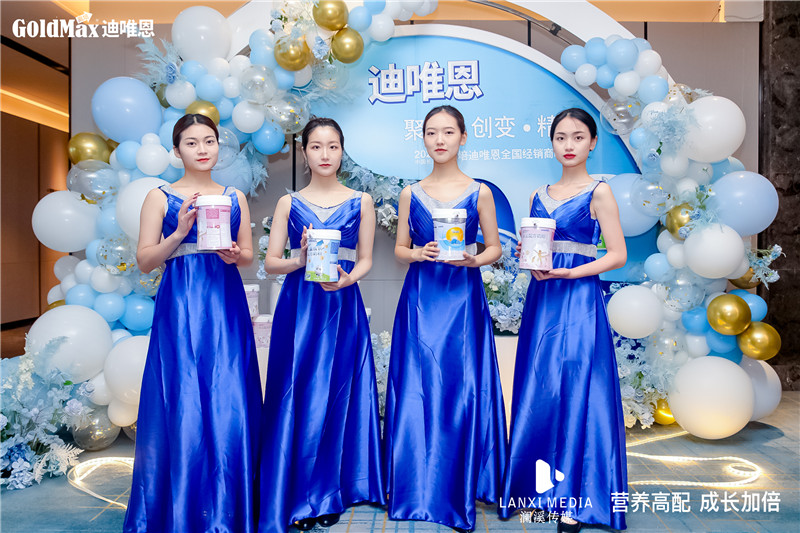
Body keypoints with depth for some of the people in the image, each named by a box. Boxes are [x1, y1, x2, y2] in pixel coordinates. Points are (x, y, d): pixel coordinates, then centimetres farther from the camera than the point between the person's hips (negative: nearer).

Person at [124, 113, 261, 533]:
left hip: (226, 308, 3)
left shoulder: (235, 197, 13)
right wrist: (181, 232, -13)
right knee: (182, 404, -1)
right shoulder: (161, 196, 5)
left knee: (228, 403, 2)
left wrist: (234, 254, -7)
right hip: (180, 308, -2)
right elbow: (144, 260, 1)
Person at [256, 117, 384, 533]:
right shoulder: (289, 203, 8)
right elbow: (270, 262, 4)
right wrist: (301, 260, -15)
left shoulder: (360, 202, 7)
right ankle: (295, 495, 15)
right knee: (297, 395, 1)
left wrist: (347, 278, -14)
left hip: (342, 307, 0)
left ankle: (329, 493, 19)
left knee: (336, 395, 3)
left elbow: (366, 260, 6)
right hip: (298, 308, 0)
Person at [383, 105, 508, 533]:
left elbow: (494, 248, 7)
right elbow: (399, 250, 10)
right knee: (417, 389, 2)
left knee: (461, 388, 0)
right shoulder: (411, 194, 8)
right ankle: (417, 487, 17)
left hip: (463, 298, -1)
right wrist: (418, 253, -10)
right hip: (420, 299, 2)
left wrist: (475, 259, -13)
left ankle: (461, 487, 17)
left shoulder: (479, 192, 4)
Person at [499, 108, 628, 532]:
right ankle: (533, 485, 22)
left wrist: (568, 272, -15)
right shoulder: (539, 195, 13)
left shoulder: (598, 192, -2)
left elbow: (617, 255, -6)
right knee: (536, 394, 8)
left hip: (579, 302, -5)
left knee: (575, 393, -2)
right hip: (540, 302, 5)